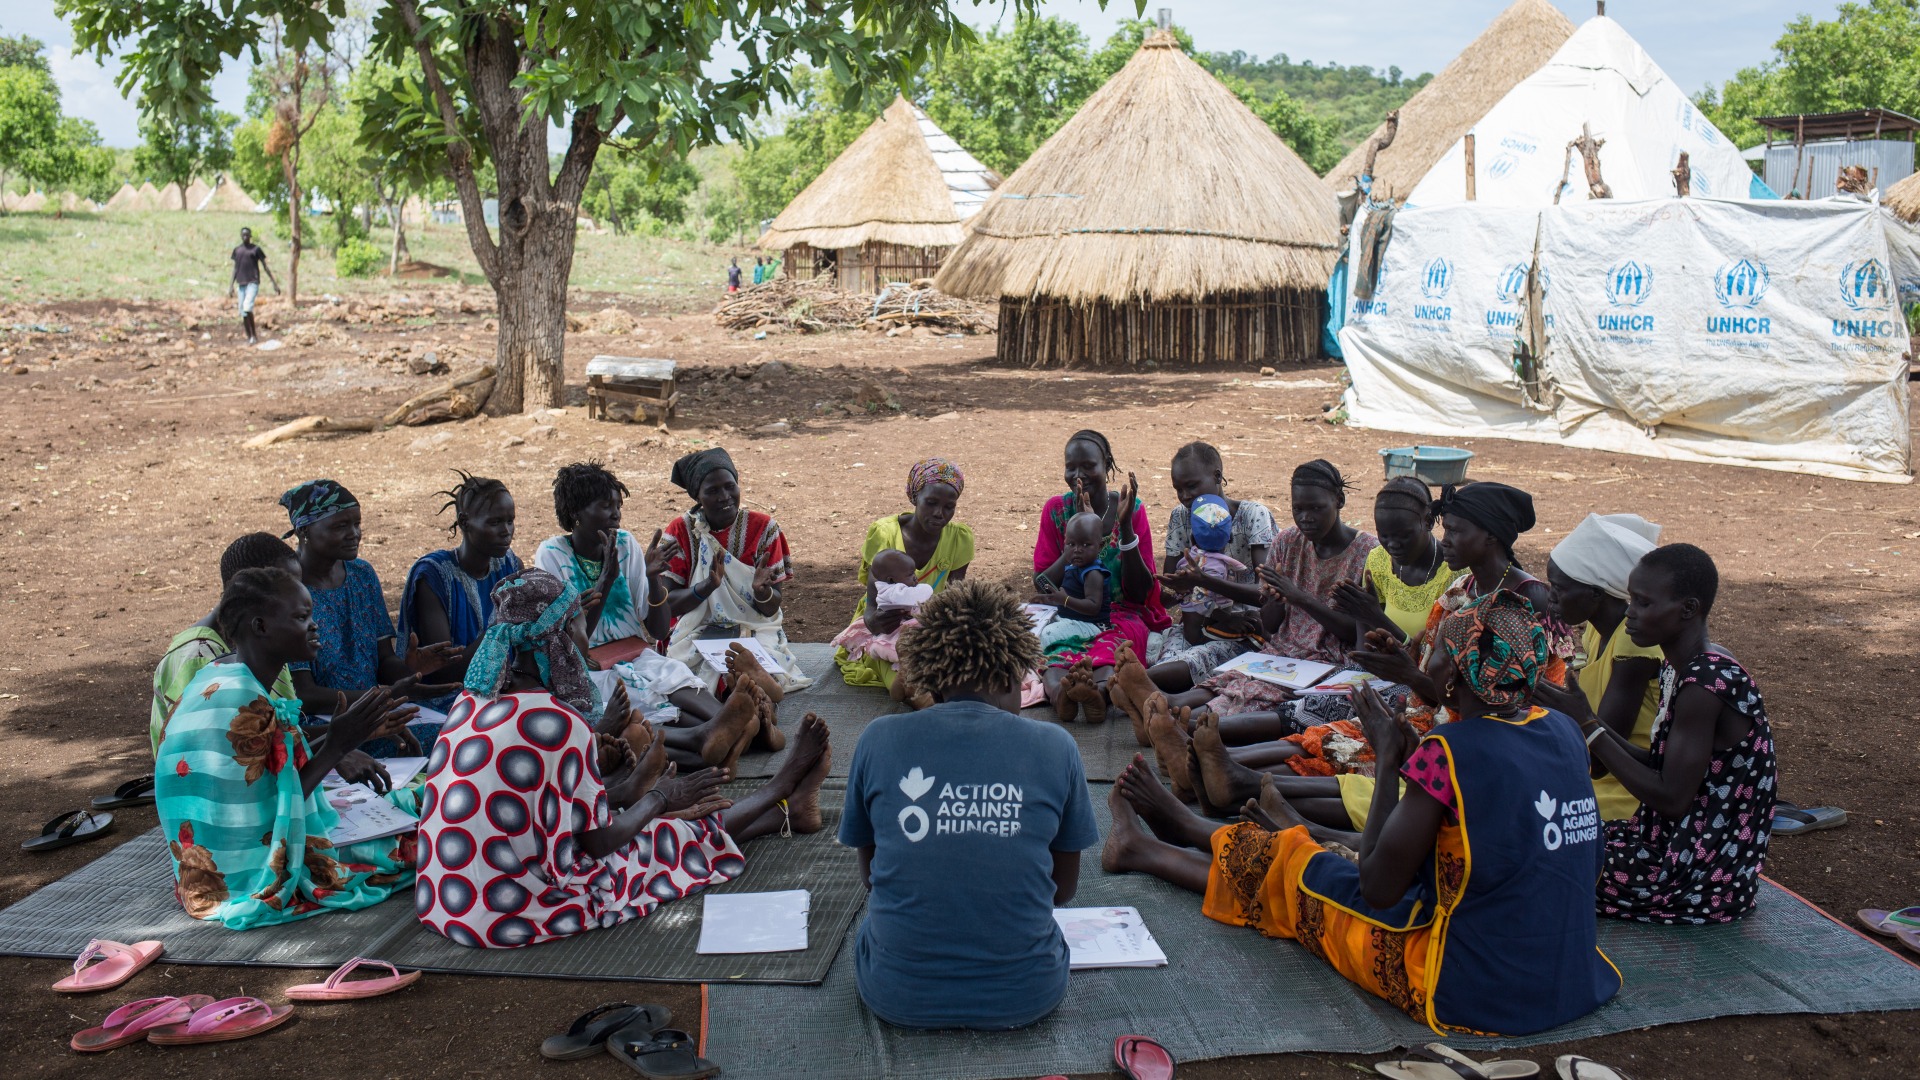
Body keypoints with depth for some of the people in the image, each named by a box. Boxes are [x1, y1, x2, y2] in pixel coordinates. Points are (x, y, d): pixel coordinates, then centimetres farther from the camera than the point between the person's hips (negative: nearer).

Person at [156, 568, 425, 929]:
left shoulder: (221, 680, 4)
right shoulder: (244, 704, -27)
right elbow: (264, 817, -24)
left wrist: (349, 738, 2)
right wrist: (335, 746, -22)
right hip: (250, 879, -9)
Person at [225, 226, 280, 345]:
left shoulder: (256, 249, 1)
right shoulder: (237, 250, 12)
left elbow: (265, 266, 1)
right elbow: (235, 268, 16)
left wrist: (275, 283, -2)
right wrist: (231, 285, 9)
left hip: (253, 283, -5)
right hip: (241, 284, 5)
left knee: (247, 307, -22)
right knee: (243, 312, 3)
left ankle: (254, 334, -7)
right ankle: (249, 337, 12)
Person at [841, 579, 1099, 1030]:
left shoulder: (879, 740, -6)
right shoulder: (1055, 747, -7)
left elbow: (869, 871, 7)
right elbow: (1064, 888, 4)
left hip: (898, 996, 0)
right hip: (1024, 997, 1)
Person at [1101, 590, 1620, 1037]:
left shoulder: (1450, 751, -24)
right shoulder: (1564, 732, -1)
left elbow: (1377, 890, -15)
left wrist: (1388, 760, -8)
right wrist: (1418, 763, 8)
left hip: (1476, 995, -6)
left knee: (1282, 867, 15)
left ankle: (1143, 848, 40)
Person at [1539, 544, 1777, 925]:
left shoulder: (1706, 683, -24)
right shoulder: (1679, 669, 6)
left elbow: (1671, 798, -24)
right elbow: (1662, 767, 9)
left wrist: (1590, 727, -19)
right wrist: (1590, 722, -3)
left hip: (1702, 877, -9)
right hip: (1678, 843, 9)